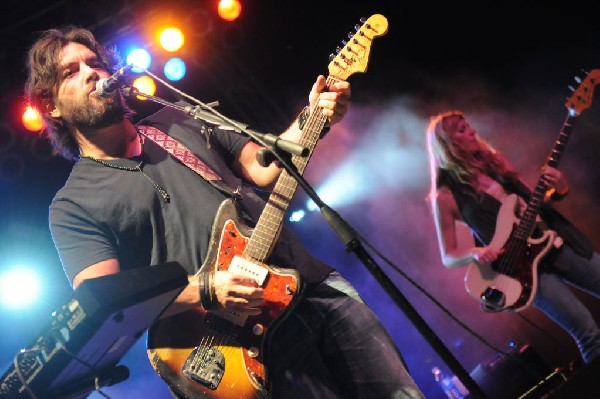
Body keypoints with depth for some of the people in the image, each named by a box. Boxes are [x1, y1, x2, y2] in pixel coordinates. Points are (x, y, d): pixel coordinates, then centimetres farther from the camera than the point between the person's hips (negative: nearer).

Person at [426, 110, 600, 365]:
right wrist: (475, 253, -23)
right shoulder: (446, 196, -7)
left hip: (557, 242, 6)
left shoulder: (495, 161, 8)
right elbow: (448, 257, -3)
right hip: (522, 264, -6)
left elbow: (533, 200, 16)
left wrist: (559, 189, -4)